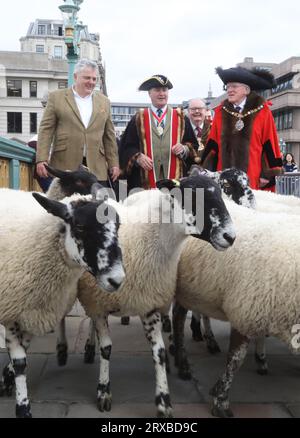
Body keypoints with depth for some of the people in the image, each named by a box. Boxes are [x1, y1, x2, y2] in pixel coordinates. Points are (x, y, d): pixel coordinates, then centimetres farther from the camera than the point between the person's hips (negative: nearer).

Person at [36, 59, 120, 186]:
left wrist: (114, 164, 11)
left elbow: (109, 136, 16)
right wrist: (42, 159, -7)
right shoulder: (56, 97, 7)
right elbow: (46, 130, 3)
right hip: (64, 166, -2)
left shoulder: (103, 101, 16)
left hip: (96, 169, 2)